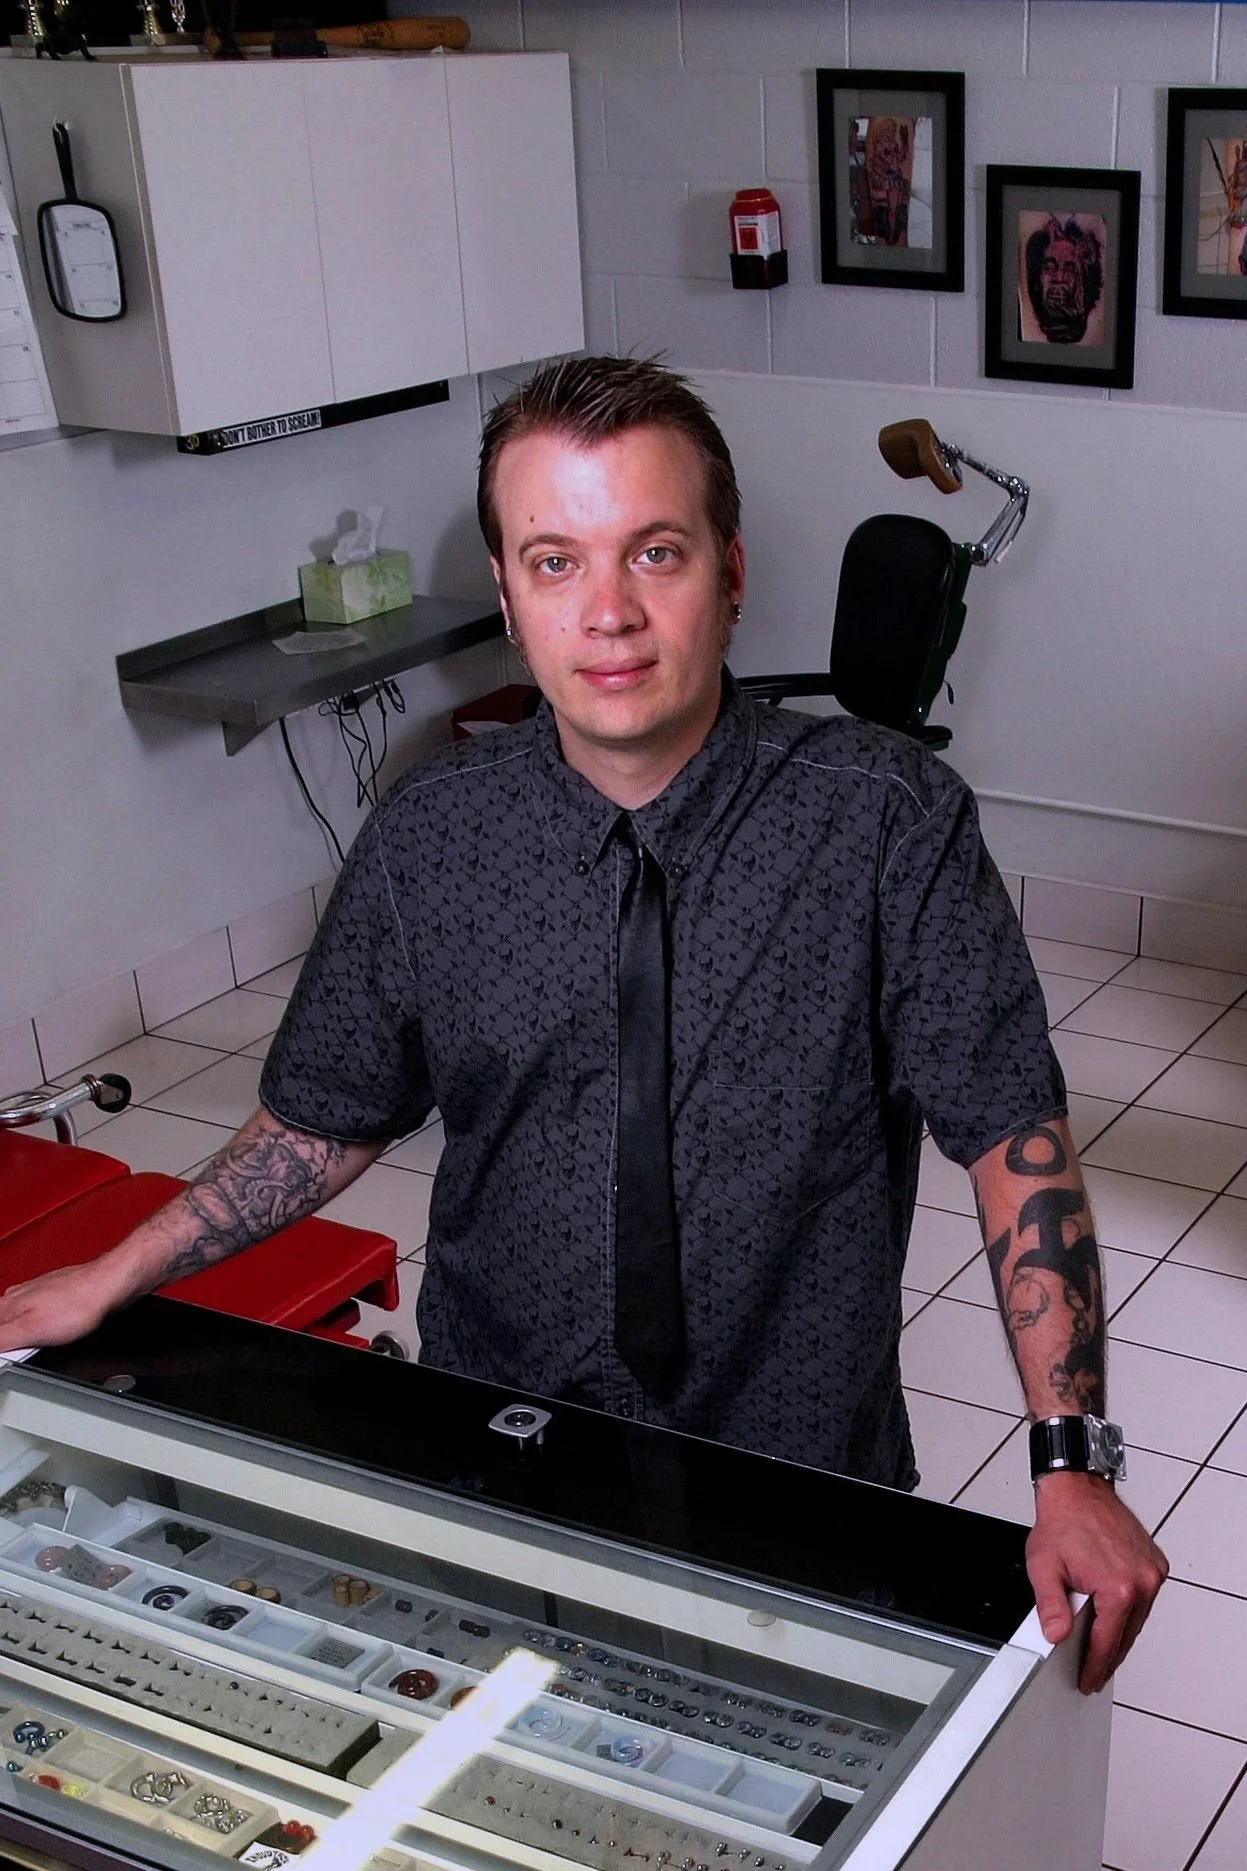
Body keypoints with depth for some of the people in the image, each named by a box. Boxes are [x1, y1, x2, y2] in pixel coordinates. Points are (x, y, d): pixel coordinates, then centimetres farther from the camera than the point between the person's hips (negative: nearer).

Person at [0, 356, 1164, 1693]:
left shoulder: (888, 821, -15)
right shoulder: (428, 839, -7)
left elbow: (1013, 1133, -13)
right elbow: (327, 1119, 6)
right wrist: (107, 1281, 3)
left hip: (804, 1478, -1)